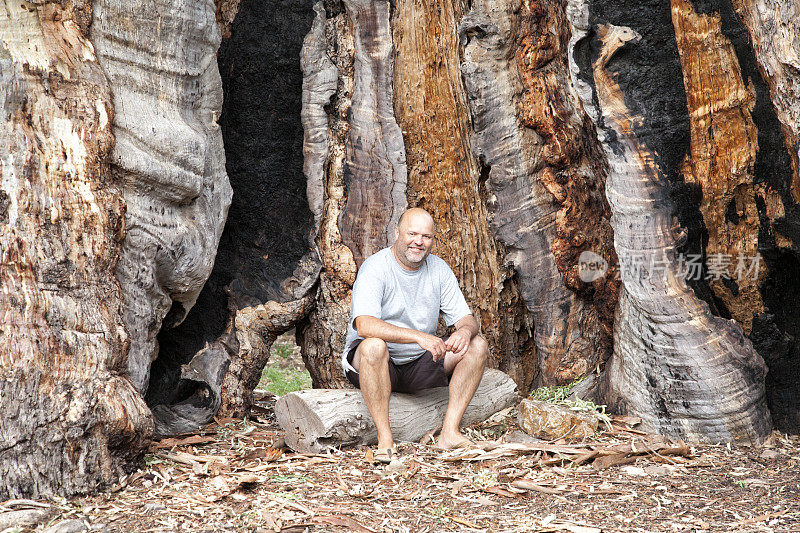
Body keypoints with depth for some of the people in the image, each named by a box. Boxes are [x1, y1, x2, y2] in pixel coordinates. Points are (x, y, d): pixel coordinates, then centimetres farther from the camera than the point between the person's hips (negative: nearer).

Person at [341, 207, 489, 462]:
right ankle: (385, 439, -30)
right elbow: (364, 325, -32)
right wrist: (418, 336, -41)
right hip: (372, 365, -5)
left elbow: (466, 319, 2)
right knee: (373, 345, -38)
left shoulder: (439, 269, 2)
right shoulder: (375, 268, -16)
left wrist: (465, 330, -25)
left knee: (477, 345, -12)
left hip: (419, 366, 5)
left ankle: (449, 432, -17)